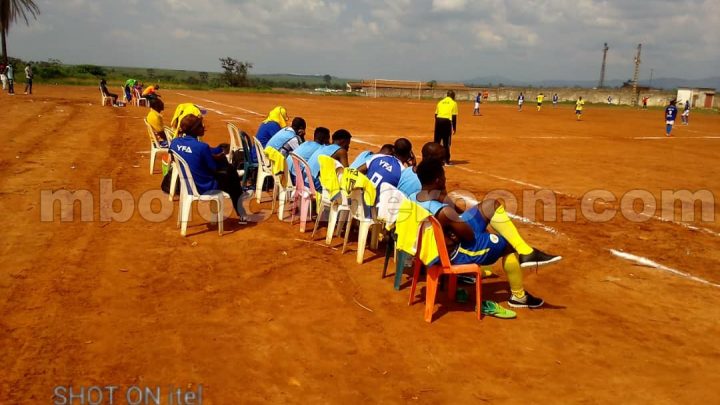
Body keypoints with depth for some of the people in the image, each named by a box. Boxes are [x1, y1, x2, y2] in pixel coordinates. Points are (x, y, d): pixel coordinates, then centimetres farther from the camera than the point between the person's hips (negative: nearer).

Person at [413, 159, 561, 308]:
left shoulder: (413, 198, -10)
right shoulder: (444, 212, -36)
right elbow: (470, 235, -22)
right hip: (457, 252, -9)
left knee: (492, 206, 8)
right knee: (508, 245, 7)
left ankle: (526, 253, 14)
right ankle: (519, 297, 27)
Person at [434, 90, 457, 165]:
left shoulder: (440, 102, 16)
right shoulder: (453, 103, 5)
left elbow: (436, 114, 14)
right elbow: (454, 116, -1)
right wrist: (454, 128, 3)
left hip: (438, 120, 4)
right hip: (447, 121, -4)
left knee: (436, 141, 12)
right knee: (446, 142, 3)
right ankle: (446, 160, 6)